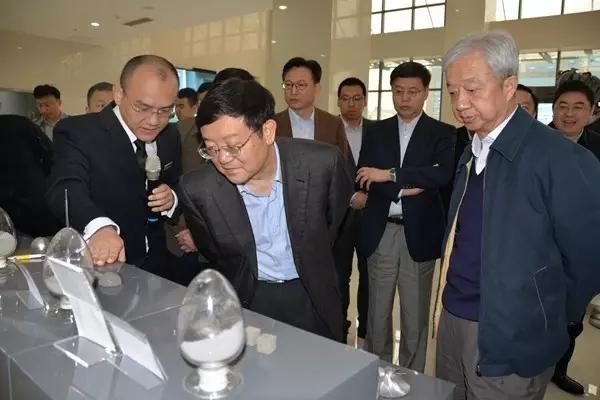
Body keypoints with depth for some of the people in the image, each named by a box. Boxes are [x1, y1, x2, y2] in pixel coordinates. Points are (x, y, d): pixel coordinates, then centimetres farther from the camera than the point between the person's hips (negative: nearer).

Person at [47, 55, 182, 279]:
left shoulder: (170, 136, 2)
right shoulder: (78, 132, -13)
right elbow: (66, 189, -28)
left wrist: (172, 200, -11)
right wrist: (99, 227, -48)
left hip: (155, 265, 4)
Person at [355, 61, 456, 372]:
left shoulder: (443, 134, 1)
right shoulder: (376, 132, 8)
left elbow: (444, 174, -17)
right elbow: (364, 180, -2)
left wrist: (389, 175, -21)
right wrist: (404, 188, -16)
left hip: (419, 234, -2)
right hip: (380, 232, 2)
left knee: (415, 315, 11)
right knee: (378, 311, 13)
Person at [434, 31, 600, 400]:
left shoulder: (558, 158, -18)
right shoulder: (473, 154, 7)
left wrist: (547, 318, -1)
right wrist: (448, 307, 9)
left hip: (508, 341, -6)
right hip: (451, 321, 7)